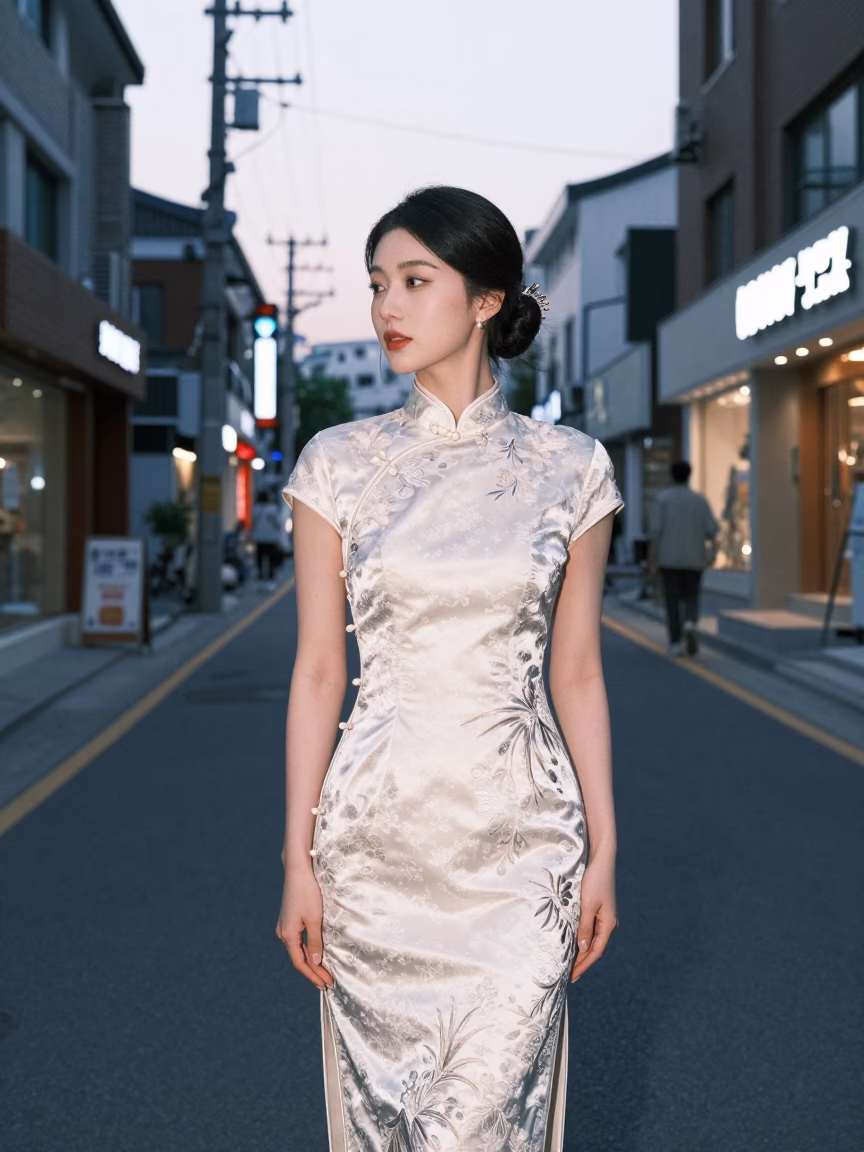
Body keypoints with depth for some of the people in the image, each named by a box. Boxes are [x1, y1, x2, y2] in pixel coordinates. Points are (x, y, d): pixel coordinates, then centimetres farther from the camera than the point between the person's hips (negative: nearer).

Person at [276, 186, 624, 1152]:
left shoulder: (570, 467, 0)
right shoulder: (338, 464, 0)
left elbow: (577, 673, 4)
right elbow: (318, 671, 1)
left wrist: (603, 849, 2)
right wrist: (299, 858, -1)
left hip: (522, 837, 0)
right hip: (380, 833, 1)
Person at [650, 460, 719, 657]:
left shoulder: (662, 498, -4)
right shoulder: (699, 499, 1)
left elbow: (657, 529, -11)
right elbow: (712, 529, -4)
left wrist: (656, 553, 0)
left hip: (669, 558, -1)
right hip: (694, 559, 1)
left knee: (673, 601, 7)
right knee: (691, 599, 12)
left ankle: (676, 644, 2)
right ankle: (690, 625, -19)